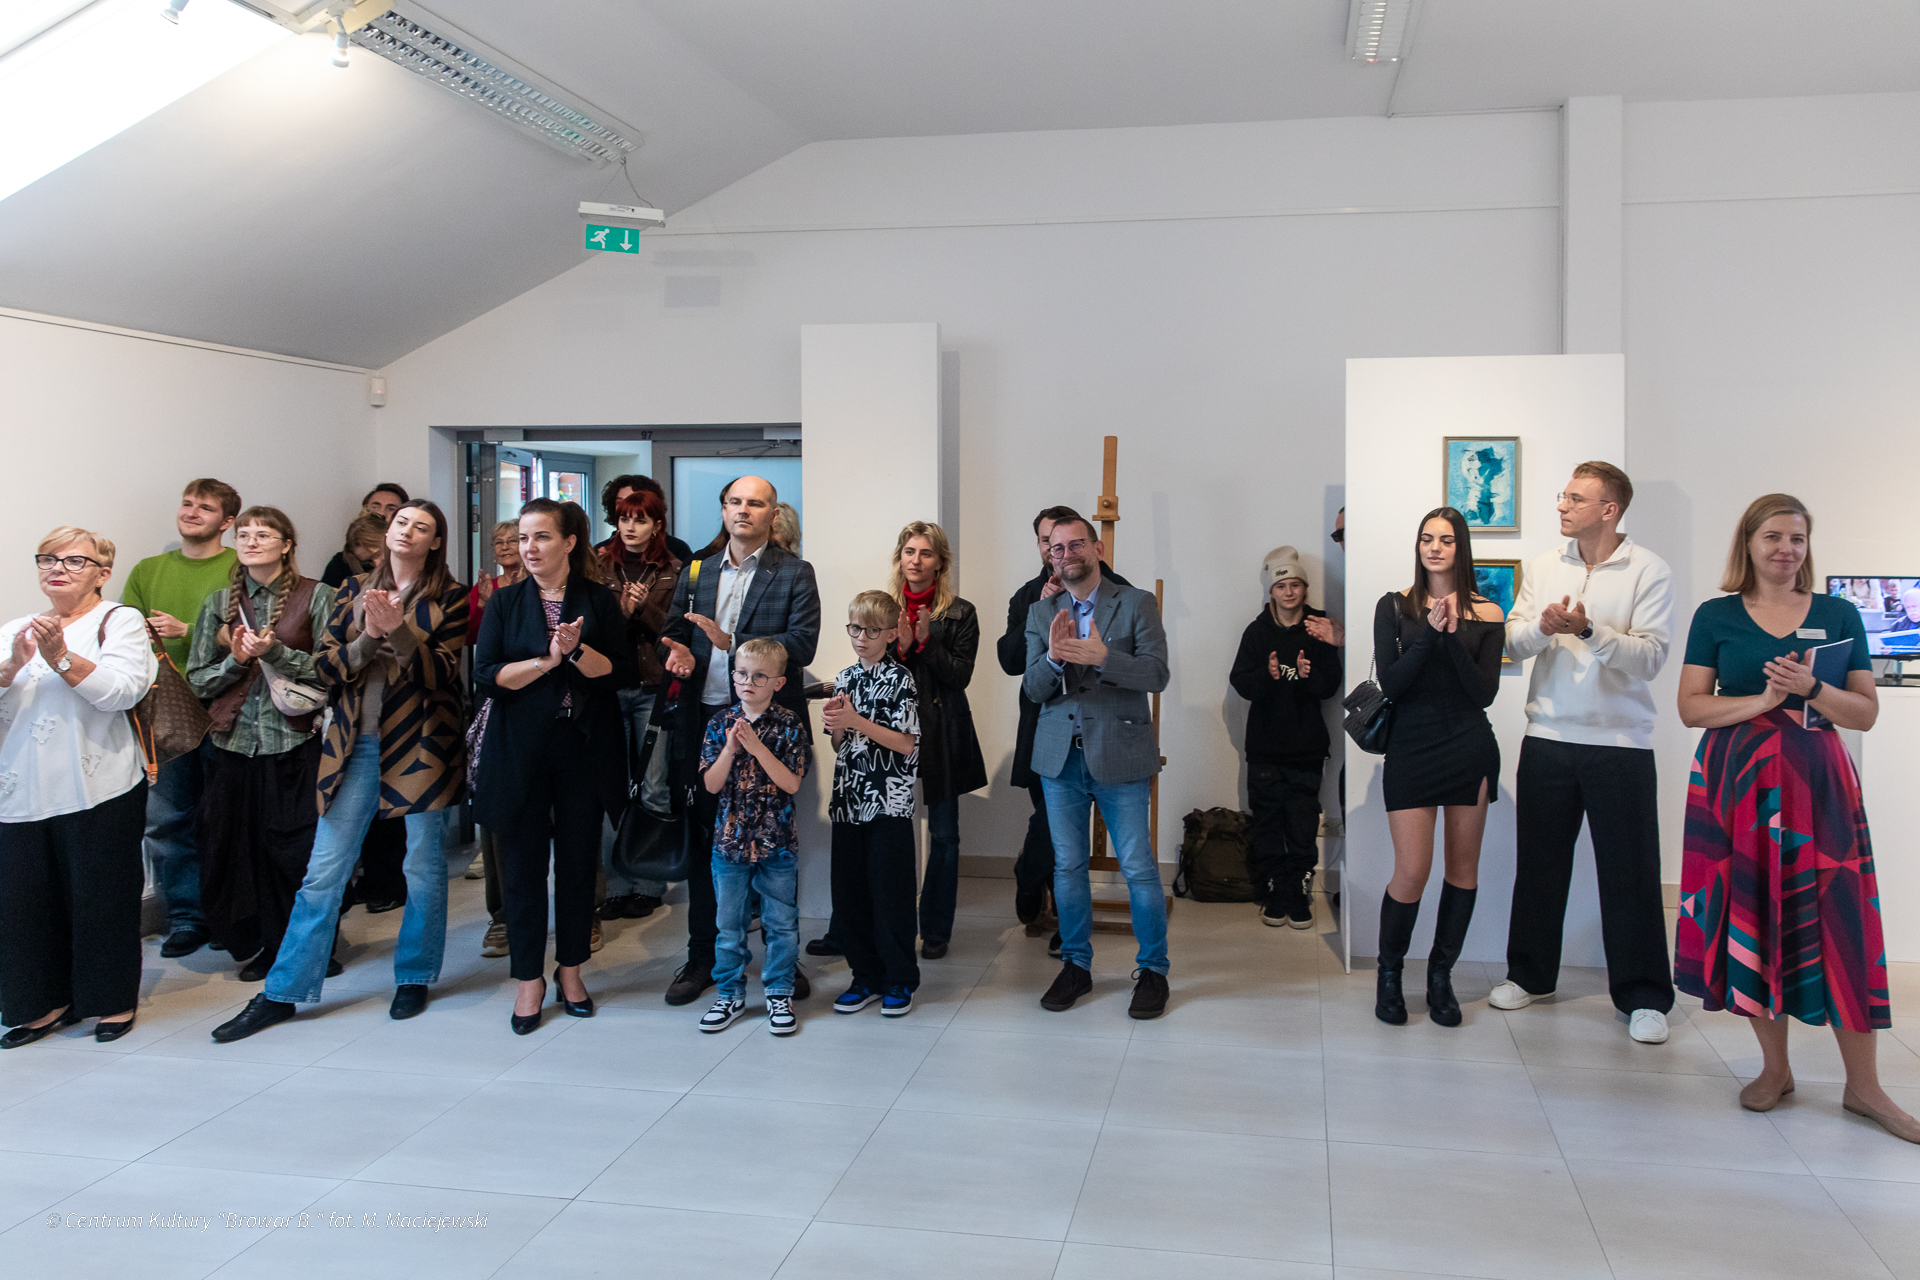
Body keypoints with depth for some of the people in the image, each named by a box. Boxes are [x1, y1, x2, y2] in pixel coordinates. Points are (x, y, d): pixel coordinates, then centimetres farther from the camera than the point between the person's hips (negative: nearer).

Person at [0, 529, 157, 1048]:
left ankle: (115, 1000, 17)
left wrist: (61, 658, -20)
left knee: (100, 897, 2)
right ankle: (47, 1002, 20)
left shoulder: (119, 621, 3)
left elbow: (124, 691, -12)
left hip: (97, 790, -4)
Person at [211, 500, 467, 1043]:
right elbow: (325, 667, 4)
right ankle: (281, 993, 11)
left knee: (424, 866, 7)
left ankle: (414, 978, 24)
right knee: (322, 870, 3)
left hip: (423, 743, -2)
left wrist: (398, 632, -22)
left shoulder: (449, 598, 1)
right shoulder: (353, 591, 11)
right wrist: (367, 638, -13)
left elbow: (442, 674, -9)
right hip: (357, 743, 3)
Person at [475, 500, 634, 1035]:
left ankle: (570, 969, 23)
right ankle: (530, 979, 16)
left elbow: (620, 672, -5)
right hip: (521, 750, 0)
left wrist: (577, 650, -20)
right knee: (524, 863, 3)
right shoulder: (505, 603, 4)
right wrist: (547, 660, -16)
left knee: (578, 860, 7)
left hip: (583, 748, 0)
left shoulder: (599, 601, 3)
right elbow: (487, 676, -6)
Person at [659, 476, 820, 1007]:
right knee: (704, 841, 8)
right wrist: (677, 649, -8)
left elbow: (802, 643, -11)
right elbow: (671, 630, 16)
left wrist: (731, 641, -20)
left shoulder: (795, 574, 0)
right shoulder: (696, 572, 13)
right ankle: (702, 958, 20)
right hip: (706, 722, 3)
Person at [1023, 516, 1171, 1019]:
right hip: (1060, 756, 4)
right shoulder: (1040, 614, 10)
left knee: (1138, 868, 0)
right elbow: (1034, 689, 2)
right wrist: (1054, 659, -19)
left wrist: (1101, 657, -26)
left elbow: (1156, 674, -11)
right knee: (1067, 865, 11)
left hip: (1119, 756, -3)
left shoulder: (1136, 604, -1)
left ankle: (1152, 970, 14)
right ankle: (1076, 965, 24)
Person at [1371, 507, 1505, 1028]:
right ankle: (1388, 973, 15)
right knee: (1412, 872, -7)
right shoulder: (1394, 607, 2)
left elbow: (1485, 693, -4)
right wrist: (1431, 633, -17)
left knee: (1463, 867, 7)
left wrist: (1453, 639, -15)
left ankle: (1441, 975, 22)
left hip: (1470, 747, 2)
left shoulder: (1485, 614, 4)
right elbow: (1390, 683, -8)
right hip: (1412, 747, -2)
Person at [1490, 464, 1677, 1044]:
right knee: (1539, 861, 11)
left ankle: (1643, 995, 14)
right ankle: (1529, 974, 26)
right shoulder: (1543, 565, 10)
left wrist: (1589, 631, -25)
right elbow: (1512, 641, 5)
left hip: (1620, 742, -3)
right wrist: (1542, 626, -16)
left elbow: (1651, 656, -12)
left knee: (1630, 871, 1)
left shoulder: (1649, 571, -3)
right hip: (1547, 737, 4)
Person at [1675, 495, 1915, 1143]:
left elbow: (1867, 711, 6)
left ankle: (1863, 1086, 7)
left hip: (1817, 780, 1)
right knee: (1751, 915, 1)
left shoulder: (1839, 615, 8)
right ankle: (1775, 1067, 16)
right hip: (1739, 780, 0)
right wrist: (1764, 699, -13)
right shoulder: (1716, 616, 5)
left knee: (1838, 919, -3)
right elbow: (1691, 707, 1)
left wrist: (1810, 689, -12)